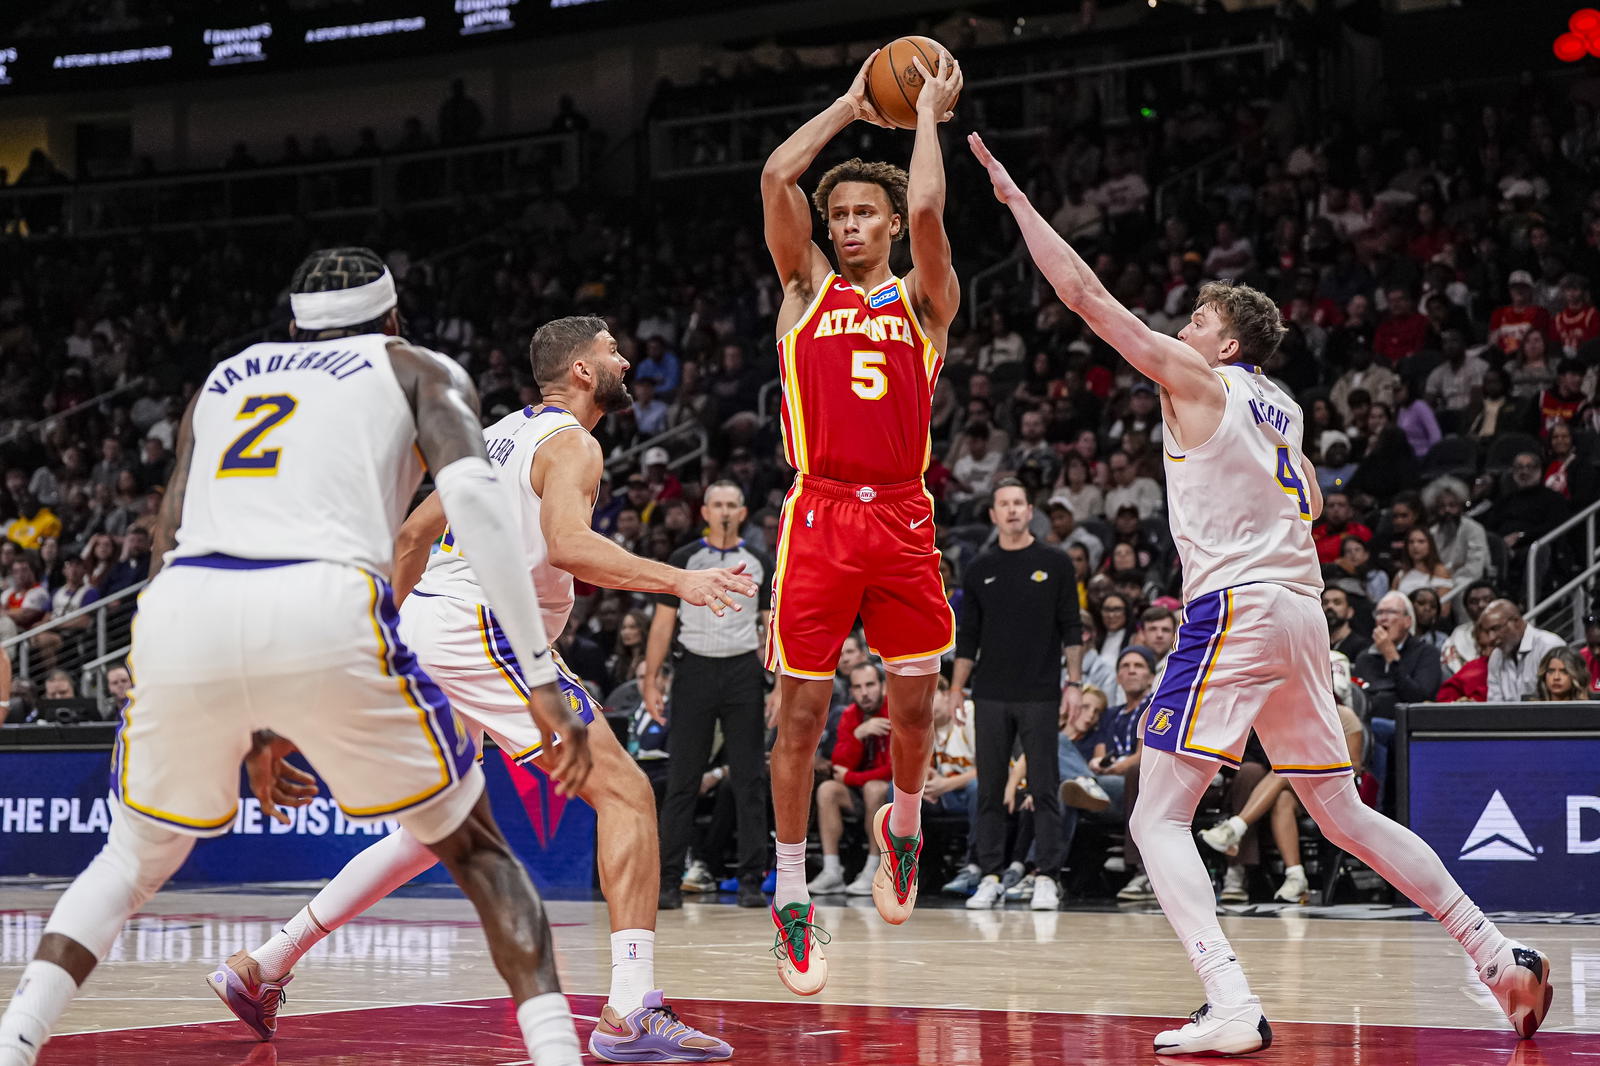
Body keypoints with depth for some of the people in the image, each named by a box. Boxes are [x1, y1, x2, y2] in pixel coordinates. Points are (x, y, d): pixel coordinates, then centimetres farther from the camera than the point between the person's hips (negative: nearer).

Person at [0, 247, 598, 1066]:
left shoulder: (225, 377, 34)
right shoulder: (419, 371, 24)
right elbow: (471, 495, 3)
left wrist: (246, 724, 35)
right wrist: (541, 677, -1)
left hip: (184, 612, 3)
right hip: (322, 609, -3)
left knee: (139, 853, 27)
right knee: (474, 847, 15)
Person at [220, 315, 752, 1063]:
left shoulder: (502, 434, 23)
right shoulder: (570, 443, -4)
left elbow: (414, 533, 27)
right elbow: (567, 544, -23)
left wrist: (389, 633, 35)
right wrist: (676, 581, -24)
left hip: (421, 632, 9)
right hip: (478, 630, -9)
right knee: (624, 791, -11)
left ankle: (266, 963, 24)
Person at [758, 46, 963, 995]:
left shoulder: (925, 300, 9)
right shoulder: (806, 289, 11)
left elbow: (926, 212, -9)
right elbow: (777, 178, -1)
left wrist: (929, 113, 3)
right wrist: (853, 106, 9)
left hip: (902, 516, 1)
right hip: (820, 514, 0)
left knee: (915, 704, 4)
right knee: (801, 712, -1)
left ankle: (904, 825, 34)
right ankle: (793, 898, 8)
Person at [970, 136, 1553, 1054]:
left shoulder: (1198, 380, 0)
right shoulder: (1284, 409, 21)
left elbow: (1084, 293, -1)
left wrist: (1017, 198, 4)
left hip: (1235, 607, -8)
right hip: (1300, 610, 8)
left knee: (1160, 815, -8)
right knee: (1342, 813, 17)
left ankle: (1233, 1007, -25)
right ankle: (1501, 955, 16)